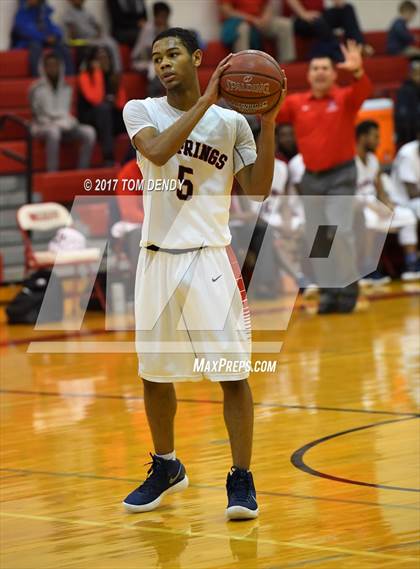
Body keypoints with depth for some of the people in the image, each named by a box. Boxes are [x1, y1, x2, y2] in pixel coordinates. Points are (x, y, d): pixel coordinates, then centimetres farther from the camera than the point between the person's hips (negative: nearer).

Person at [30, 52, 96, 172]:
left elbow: (66, 112, 13)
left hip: (65, 125, 5)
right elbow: (37, 115, -5)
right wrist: (54, 123, -16)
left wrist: (67, 123, -9)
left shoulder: (67, 88, 12)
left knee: (89, 132, -23)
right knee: (54, 131, -42)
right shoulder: (36, 89, -2)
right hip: (44, 126, -5)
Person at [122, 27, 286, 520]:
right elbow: (158, 151, -19)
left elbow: (257, 189, -3)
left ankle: (241, 480, 1)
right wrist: (205, 100, -21)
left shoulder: (231, 122, 3)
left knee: (233, 373, -7)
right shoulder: (140, 112, 2)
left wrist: (268, 124, -11)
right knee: (154, 373, 11)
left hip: (210, 258, -1)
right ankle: (165, 468, 30)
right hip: (157, 258, 1)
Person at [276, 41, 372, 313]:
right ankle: (328, 291, 17)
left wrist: (358, 71, -46)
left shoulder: (344, 98, -5)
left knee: (341, 232, -16)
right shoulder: (296, 103, 5)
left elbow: (364, 91, -24)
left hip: (341, 175, -4)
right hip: (311, 178, 4)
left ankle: (347, 289, -4)